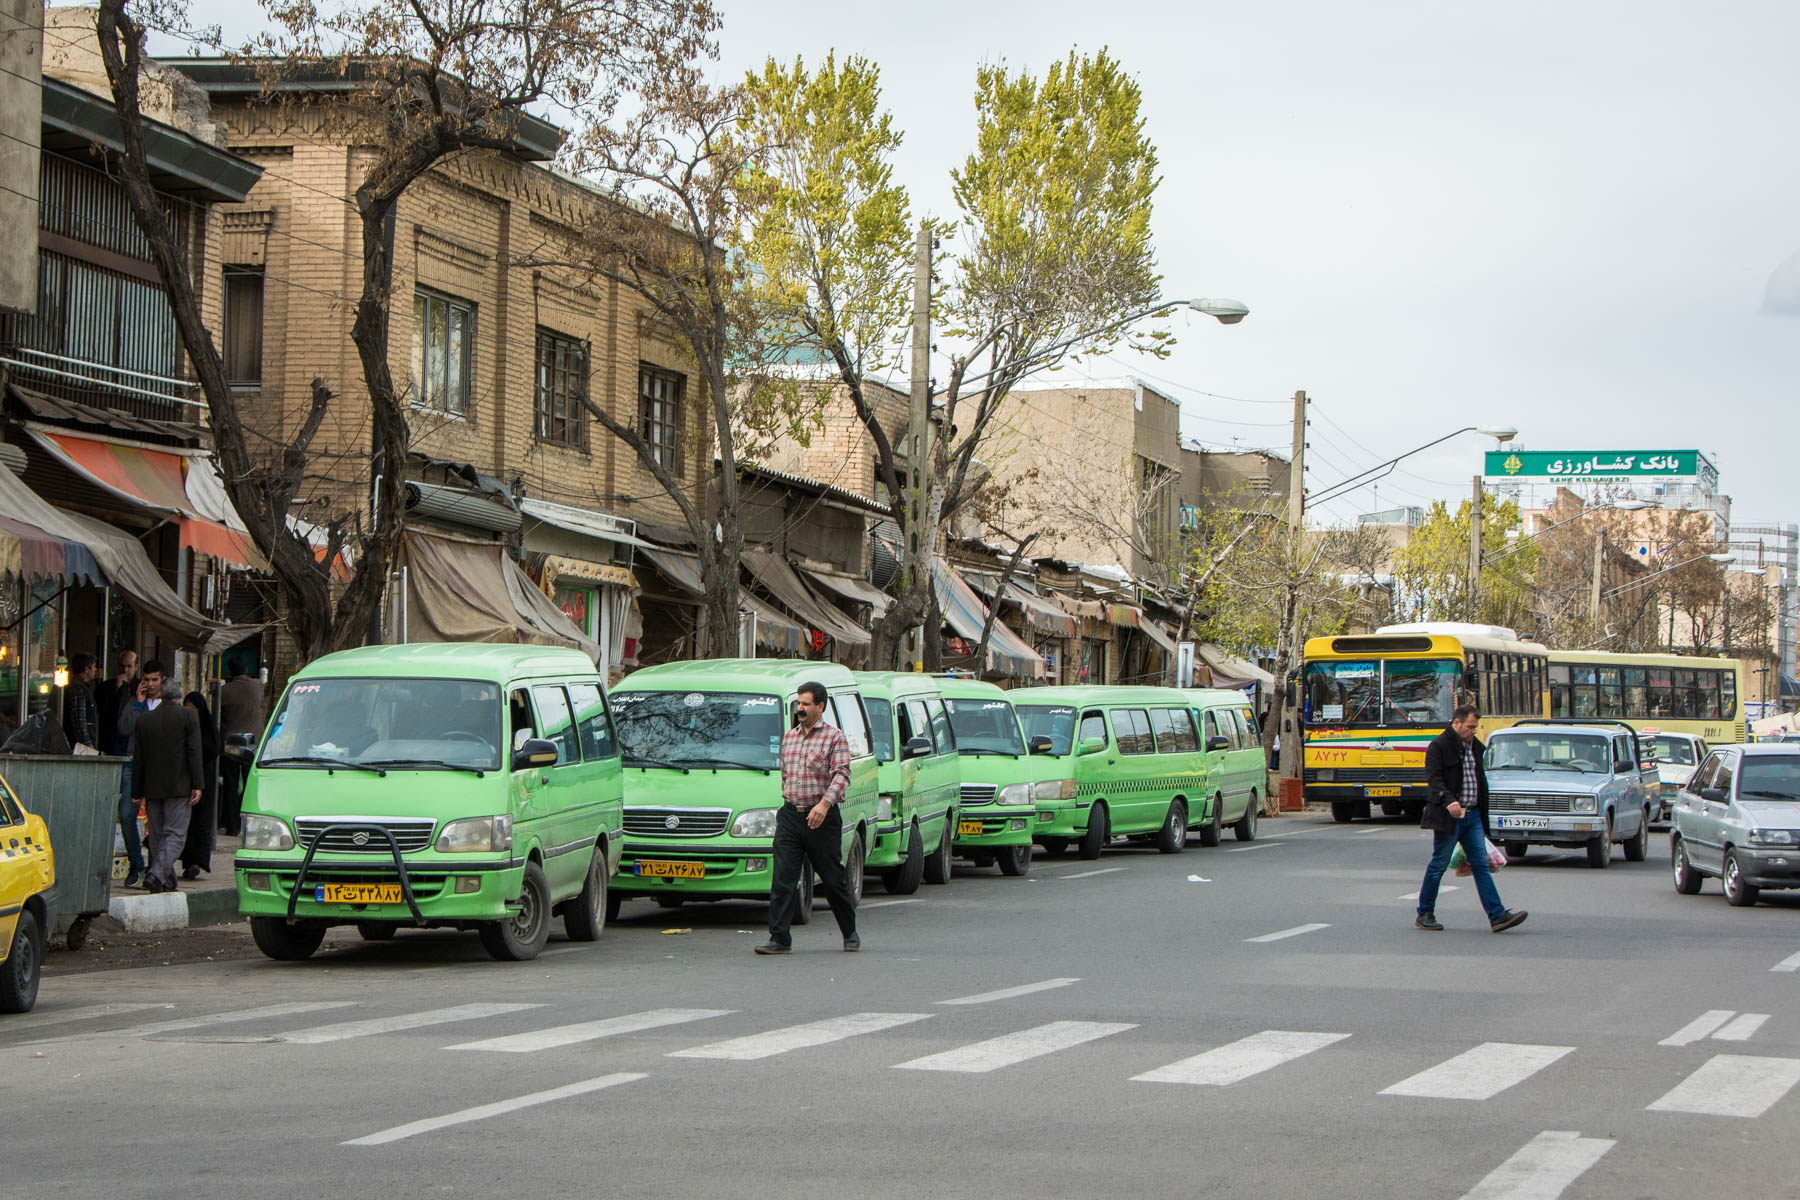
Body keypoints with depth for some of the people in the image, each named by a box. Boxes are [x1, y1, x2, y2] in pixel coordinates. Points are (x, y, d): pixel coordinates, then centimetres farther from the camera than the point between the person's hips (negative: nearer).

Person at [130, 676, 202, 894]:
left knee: (157, 835, 11)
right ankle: (156, 874, -23)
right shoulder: (188, 716, -2)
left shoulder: (144, 719, 7)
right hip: (179, 786, -3)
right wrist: (197, 785, -8)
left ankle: (167, 881, 12)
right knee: (175, 834, -5)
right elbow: (194, 752, -9)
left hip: (152, 786, 4)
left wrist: (137, 791, 14)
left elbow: (138, 758, 9)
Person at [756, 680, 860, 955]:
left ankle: (850, 934, 21)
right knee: (783, 879, -6)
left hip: (822, 818, -4)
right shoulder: (789, 737, 15)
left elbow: (842, 775, -15)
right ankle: (779, 939, -8)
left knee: (833, 880, 5)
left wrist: (824, 803, -29)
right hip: (790, 816, 4)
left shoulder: (834, 737, -4)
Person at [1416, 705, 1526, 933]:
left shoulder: (1475, 747, 16)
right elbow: (1434, 778, -18)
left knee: (1481, 865, 1)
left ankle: (1497, 916, -4)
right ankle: (1424, 914, 11)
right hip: (1449, 816, -7)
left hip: (1472, 815, 7)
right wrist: (1448, 801, -34)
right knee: (1439, 864, 0)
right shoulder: (1439, 746, -8)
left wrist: (1482, 813, 21)